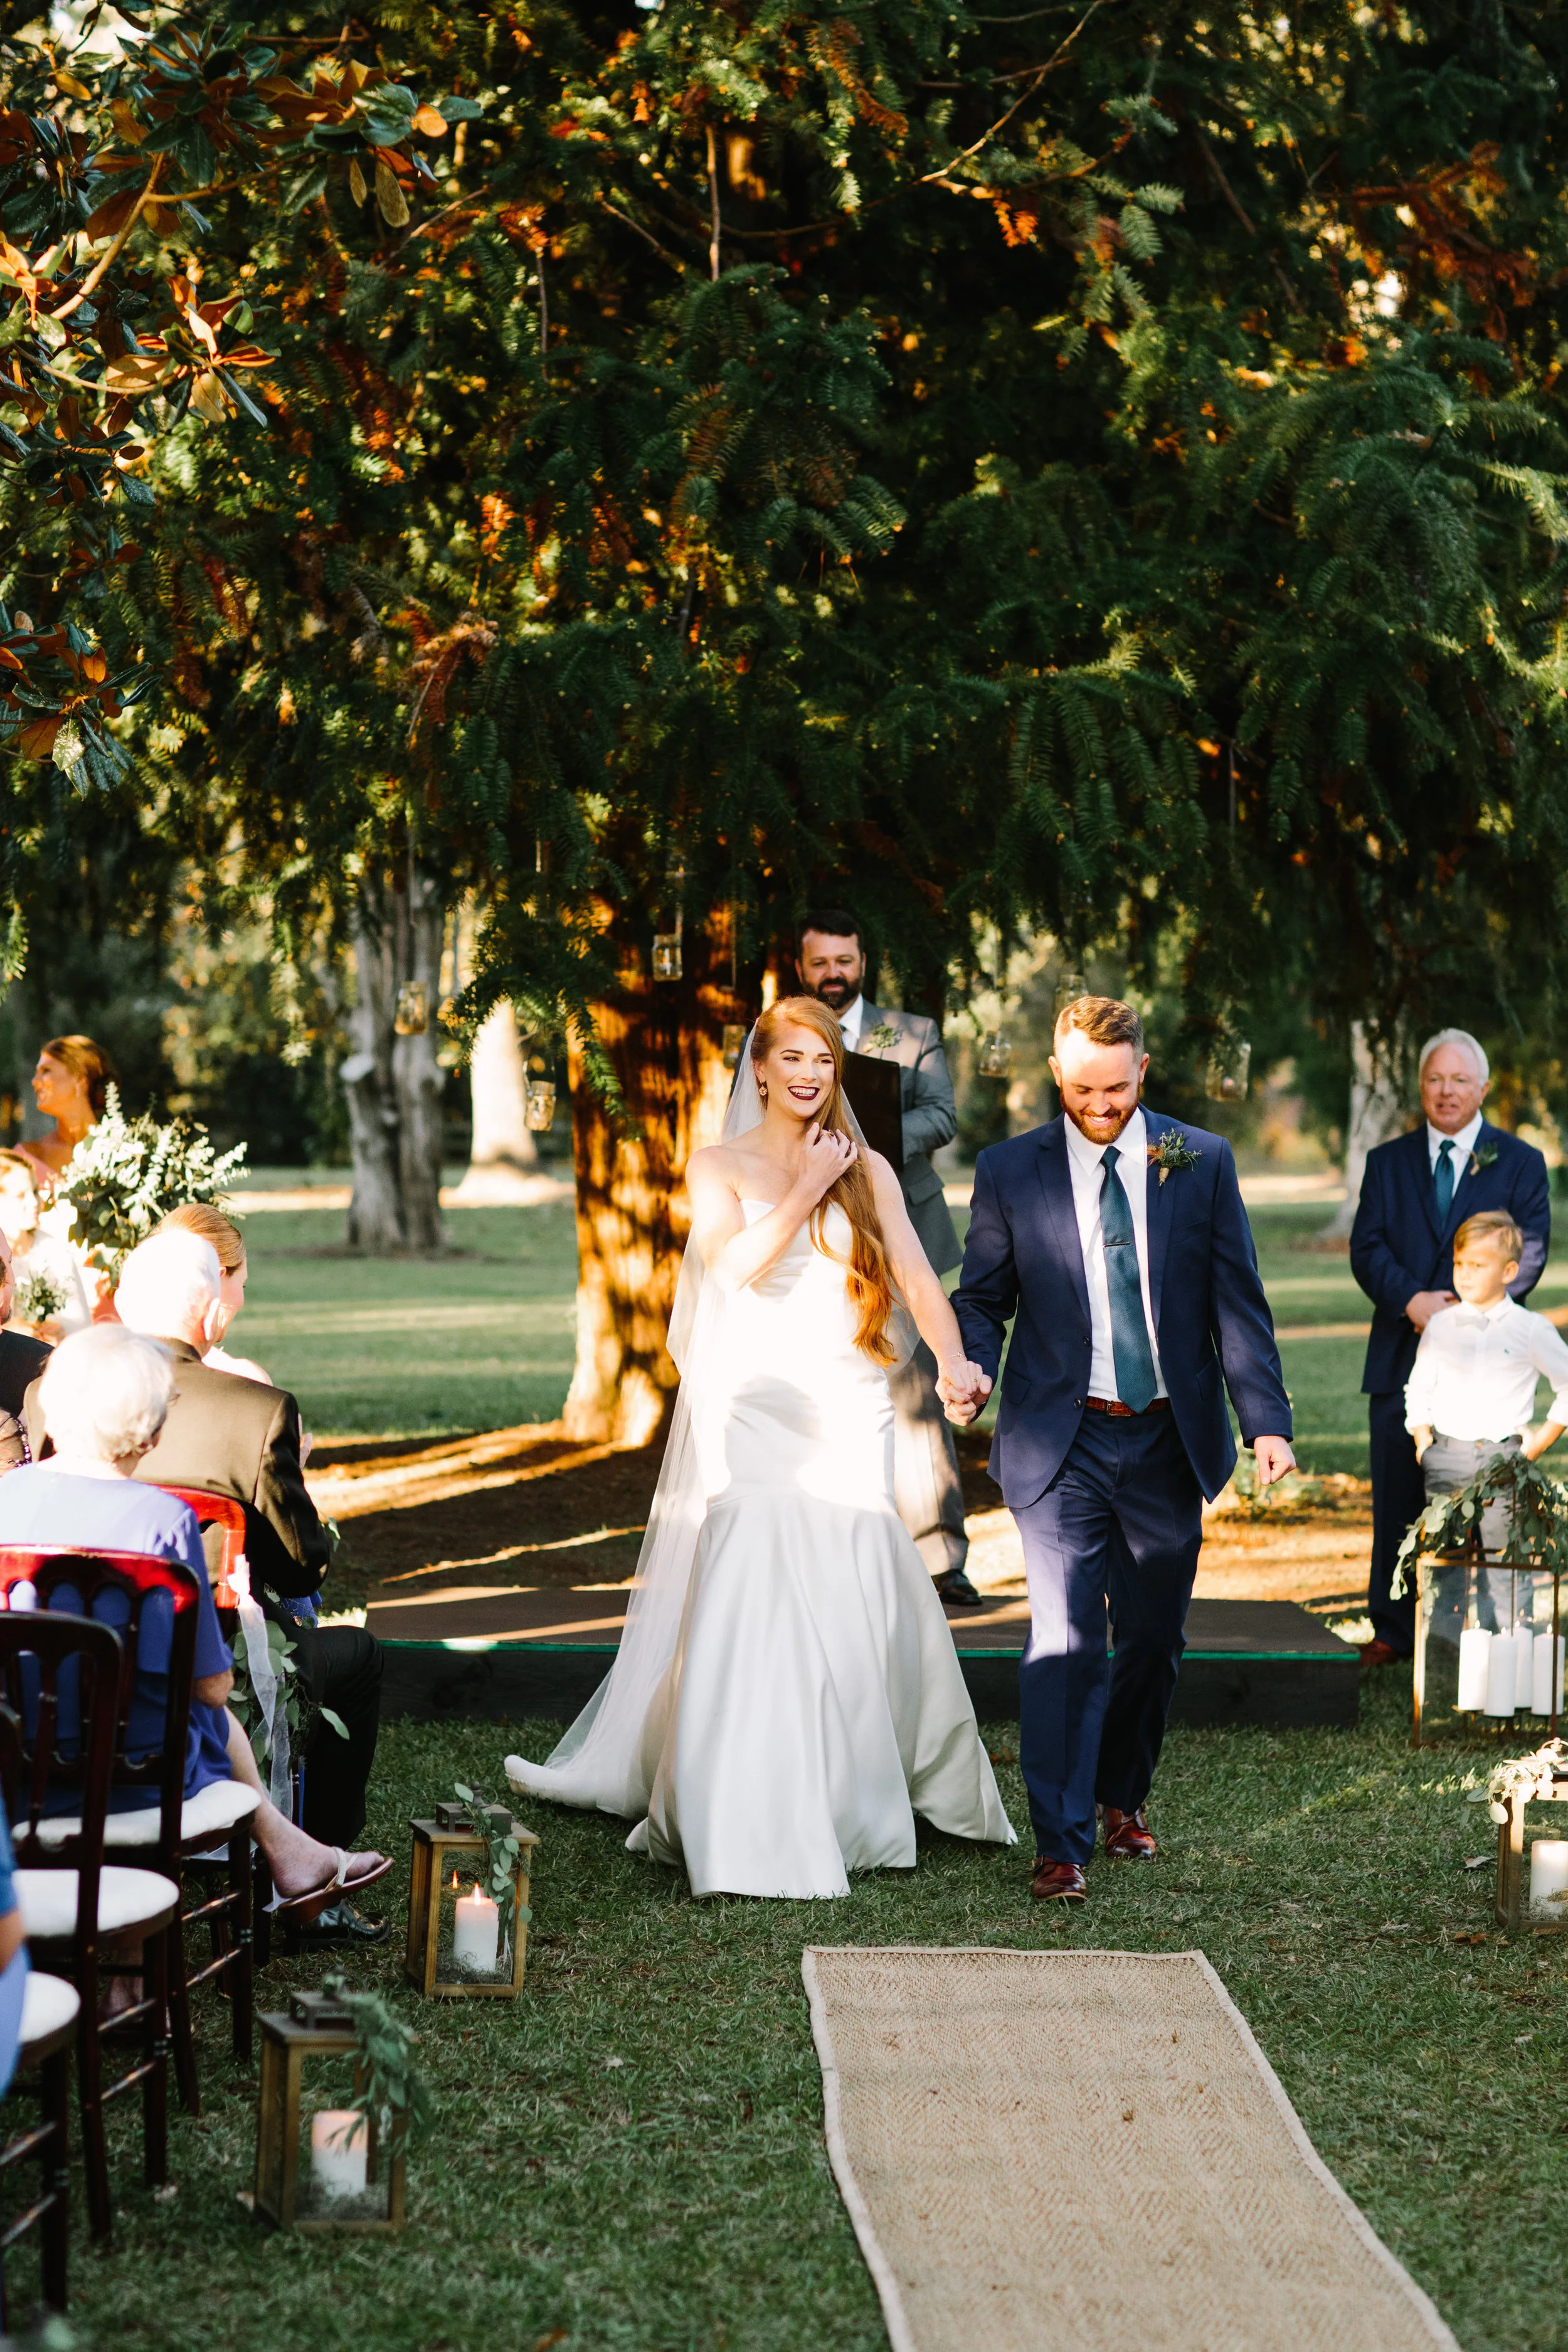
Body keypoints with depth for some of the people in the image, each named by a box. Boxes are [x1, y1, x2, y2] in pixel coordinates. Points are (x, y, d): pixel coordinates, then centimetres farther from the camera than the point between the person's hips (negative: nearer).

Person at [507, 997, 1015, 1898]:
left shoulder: (866, 1170, 10)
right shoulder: (720, 1167, 6)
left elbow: (918, 1277, -1)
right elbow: (733, 1264, -11)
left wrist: (953, 1359, -18)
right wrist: (806, 1192, -10)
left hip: (848, 1415, 2)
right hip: (754, 1407, -2)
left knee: (855, 1605, -2)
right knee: (749, 1598, -11)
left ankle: (857, 1805, 14)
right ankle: (743, 1818, -8)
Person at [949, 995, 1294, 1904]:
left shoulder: (1202, 1162, 1)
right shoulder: (1010, 1171, -1)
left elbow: (1238, 1301, 0)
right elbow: (983, 1298, 7)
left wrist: (1267, 1419, -9)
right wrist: (973, 1370, -15)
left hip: (1169, 1440, 2)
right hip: (1063, 1441, -2)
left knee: (1155, 1638, 13)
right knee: (1066, 1642, -10)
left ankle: (1123, 1796, 35)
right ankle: (1062, 1844, -6)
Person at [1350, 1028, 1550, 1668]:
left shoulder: (1519, 1163, 6)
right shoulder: (1388, 1162, 12)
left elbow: (1527, 1255, -2)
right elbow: (1367, 1249, 3)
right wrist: (1413, 1300, -16)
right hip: (1401, 1357, 2)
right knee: (1396, 1499, 3)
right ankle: (1392, 1632, 10)